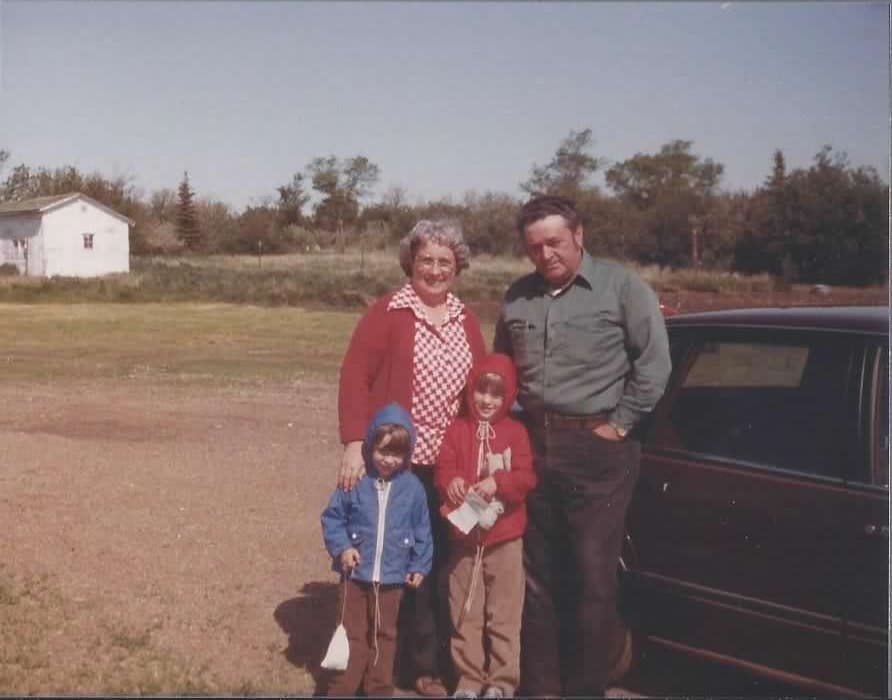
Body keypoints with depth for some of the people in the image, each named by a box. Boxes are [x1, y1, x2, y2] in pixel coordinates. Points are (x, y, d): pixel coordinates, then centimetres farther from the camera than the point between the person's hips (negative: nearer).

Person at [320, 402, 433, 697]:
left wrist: (420, 566, 3)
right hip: (356, 574, -1)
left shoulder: (412, 487, -5)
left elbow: (422, 530, 3)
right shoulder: (355, 482, -10)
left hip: (392, 577, 1)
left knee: (384, 635, 16)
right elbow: (332, 517, -3)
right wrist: (341, 547, -16)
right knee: (353, 633, 11)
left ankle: (380, 689, 30)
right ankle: (342, 688, 21)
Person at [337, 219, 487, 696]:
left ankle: (452, 657, 23)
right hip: (398, 461, -4)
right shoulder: (386, 312, -5)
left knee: (451, 559, 10)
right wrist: (354, 443, -20)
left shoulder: (466, 320, 11)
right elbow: (354, 376, -11)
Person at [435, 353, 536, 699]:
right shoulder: (457, 430, 3)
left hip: (505, 539, -2)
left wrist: (497, 483, -26)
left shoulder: (515, 432, -1)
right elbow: (442, 468, -4)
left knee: (504, 615, 5)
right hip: (464, 538, 2)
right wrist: (450, 482, -27)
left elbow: (526, 477, -8)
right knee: (465, 615, 10)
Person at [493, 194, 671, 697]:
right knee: (538, 574, 11)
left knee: (593, 576, -1)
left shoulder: (622, 287, -4)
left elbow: (654, 365, -8)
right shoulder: (519, 296, 12)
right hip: (533, 445, 5)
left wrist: (619, 424, -9)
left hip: (598, 448, -5)